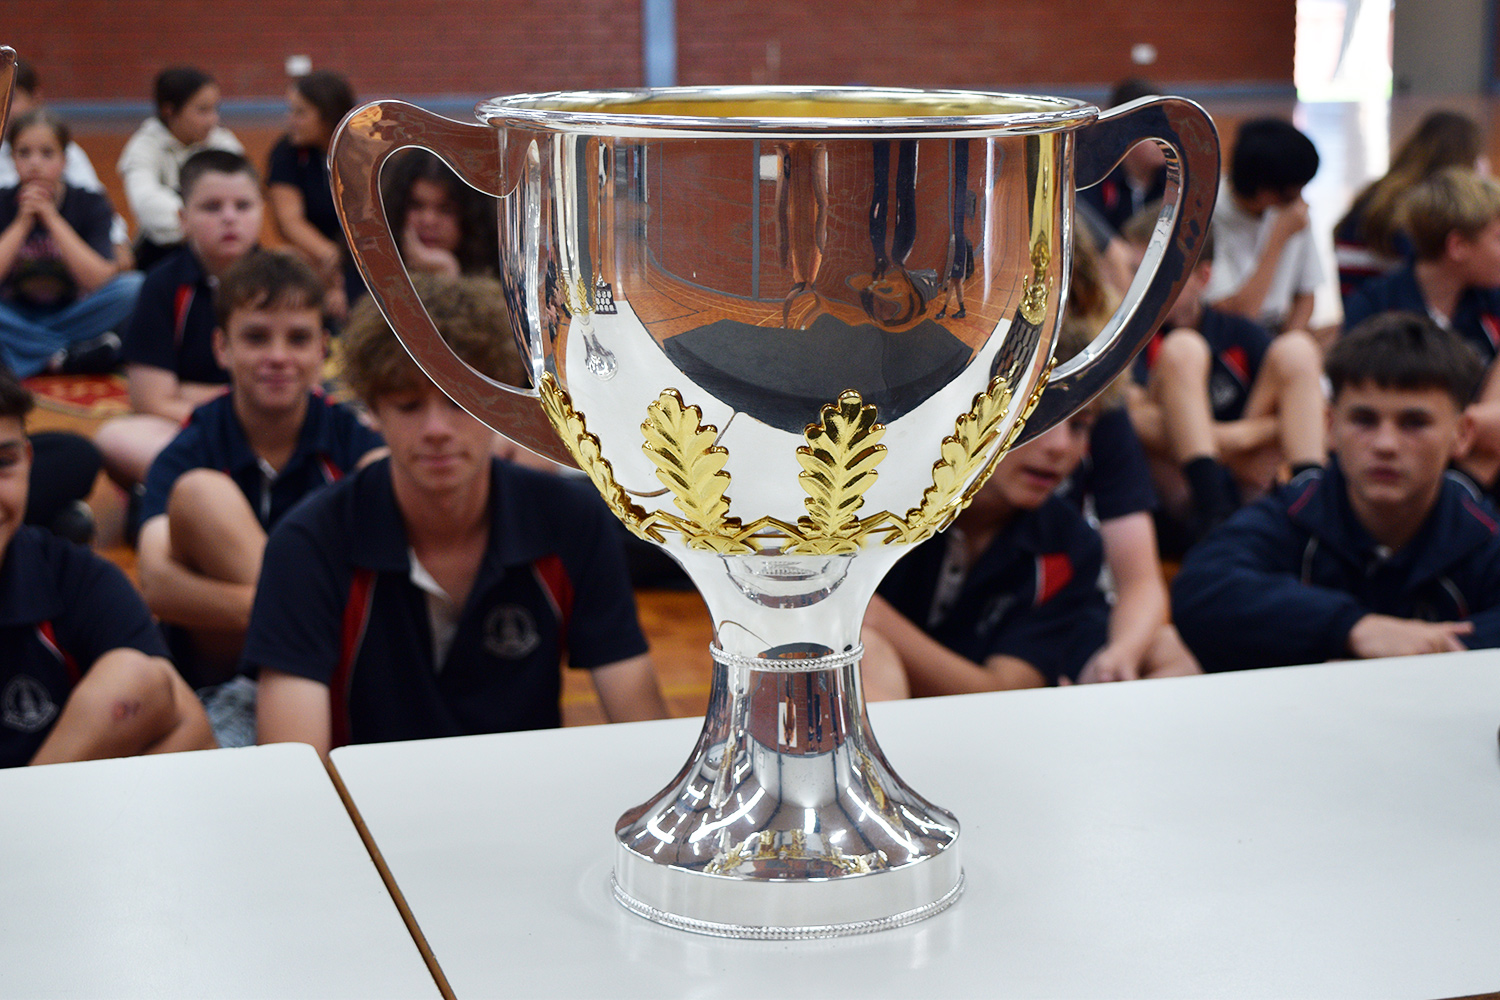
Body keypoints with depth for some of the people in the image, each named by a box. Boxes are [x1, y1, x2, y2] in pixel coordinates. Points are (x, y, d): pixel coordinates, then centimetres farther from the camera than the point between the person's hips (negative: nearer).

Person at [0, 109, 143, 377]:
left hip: (72, 318, 0)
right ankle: (75, 354, -24)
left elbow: (100, 282, -20)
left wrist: (51, 218, -22)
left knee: (133, 287, -27)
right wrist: (23, 222, -21)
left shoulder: (91, 205, -5)